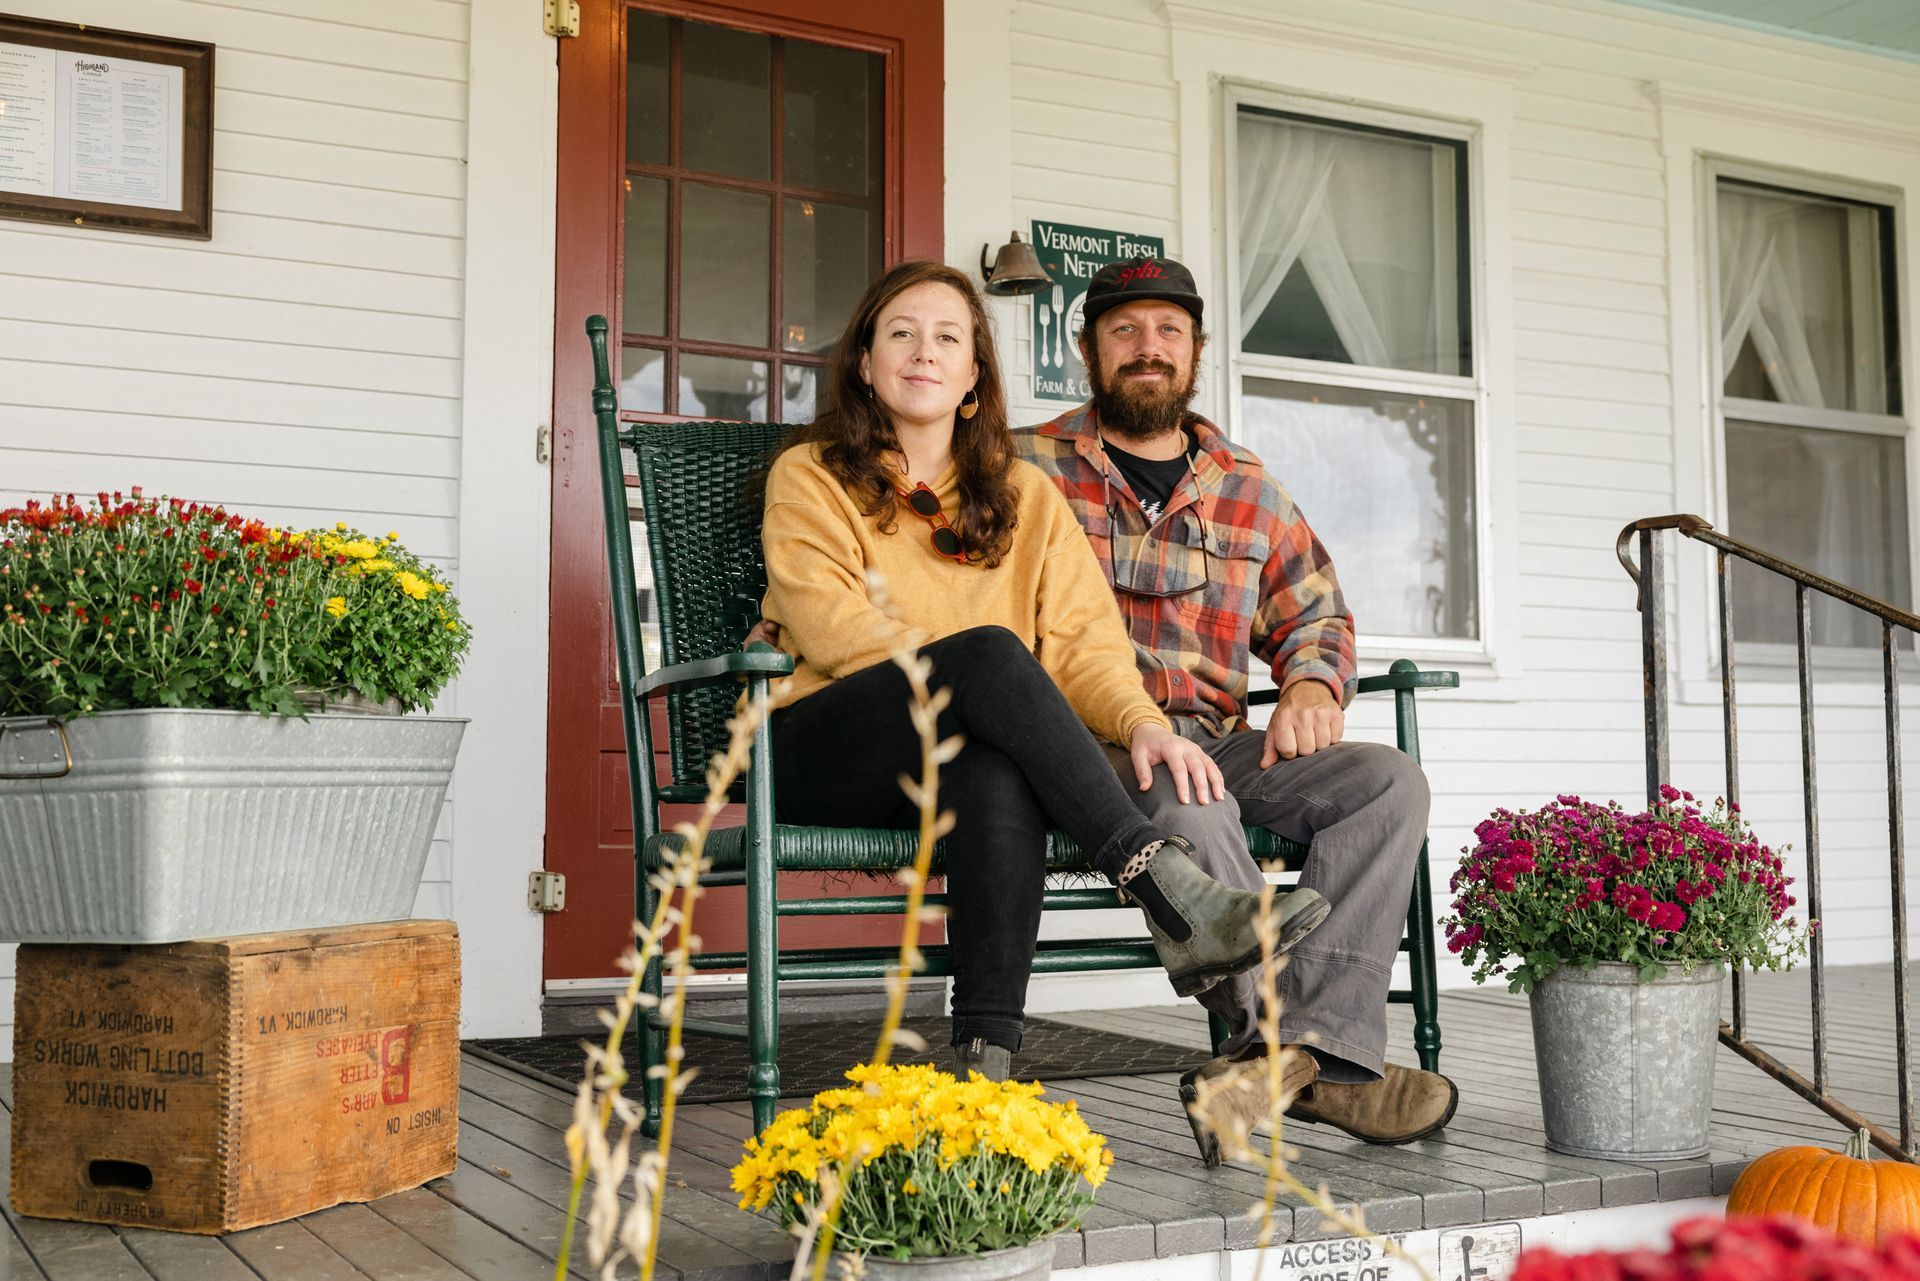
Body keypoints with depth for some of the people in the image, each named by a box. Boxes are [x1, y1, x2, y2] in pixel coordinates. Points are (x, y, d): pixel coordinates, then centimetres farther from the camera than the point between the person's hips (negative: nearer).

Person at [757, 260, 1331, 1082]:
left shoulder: (1025, 497, 20)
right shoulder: (809, 477, 12)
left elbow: (1082, 638, 5)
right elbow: (828, 622, -6)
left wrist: (1139, 720, -17)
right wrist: (961, 671, -20)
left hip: (963, 763, 2)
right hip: (819, 754, -2)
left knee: (999, 775, -37)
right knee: (990, 650, -33)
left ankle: (986, 1060, -44)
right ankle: (1169, 892, -42)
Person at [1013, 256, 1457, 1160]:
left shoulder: (1249, 492, 20)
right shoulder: (1026, 467, 9)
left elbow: (1317, 615, 26)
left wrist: (1312, 685, 3)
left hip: (1214, 740, 5)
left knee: (1387, 782, -19)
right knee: (1188, 805, -38)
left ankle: (1300, 1051, -30)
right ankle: (1314, 1049, -30)